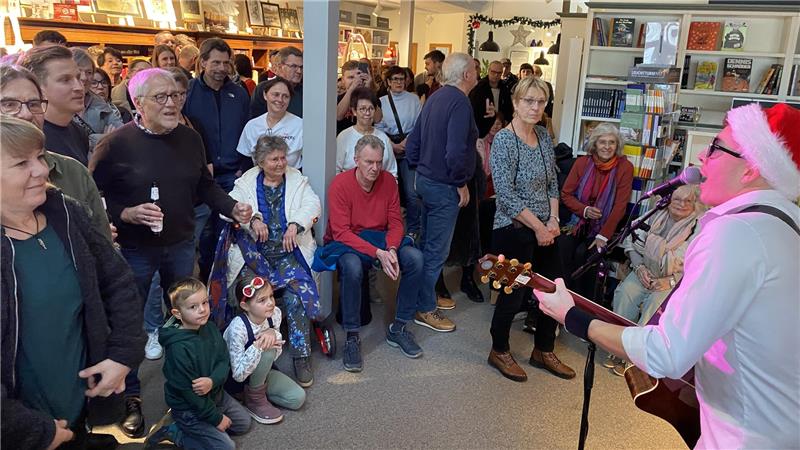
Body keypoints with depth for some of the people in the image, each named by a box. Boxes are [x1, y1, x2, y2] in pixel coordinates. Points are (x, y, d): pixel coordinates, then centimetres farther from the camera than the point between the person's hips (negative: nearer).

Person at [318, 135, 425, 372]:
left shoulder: (388, 181, -3)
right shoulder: (340, 184, -17)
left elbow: (395, 222, -1)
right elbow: (341, 232, -21)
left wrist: (391, 250, -22)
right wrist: (378, 253, -30)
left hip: (380, 239, 5)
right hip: (346, 243, -4)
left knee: (415, 258, -20)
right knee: (352, 266, -38)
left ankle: (398, 328, -5)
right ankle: (352, 337, -20)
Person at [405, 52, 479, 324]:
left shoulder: (436, 98, 10)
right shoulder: (459, 102, -18)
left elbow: (413, 142, 13)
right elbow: (455, 151, -27)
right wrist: (461, 184, -14)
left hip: (425, 180, 10)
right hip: (444, 187, -9)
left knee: (429, 244, 20)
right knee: (436, 250, 0)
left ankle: (428, 294, 34)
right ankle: (425, 309, 11)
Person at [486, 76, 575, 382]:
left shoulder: (544, 137, 7)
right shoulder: (503, 140, -14)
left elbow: (552, 184, 13)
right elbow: (507, 195, -20)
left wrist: (553, 221, -1)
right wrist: (538, 227, -15)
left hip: (545, 230, 7)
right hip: (514, 230, -7)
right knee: (512, 294, 3)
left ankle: (543, 351, 30)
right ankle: (499, 352, 26)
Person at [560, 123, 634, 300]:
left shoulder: (625, 167, -7)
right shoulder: (582, 162, 1)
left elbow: (620, 205, -10)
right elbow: (566, 194, 3)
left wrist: (603, 236, -17)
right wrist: (584, 210, -15)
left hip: (605, 226, -2)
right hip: (578, 221, 2)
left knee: (582, 253, -26)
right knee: (564, 247, -24)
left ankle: (587, 300, -5)